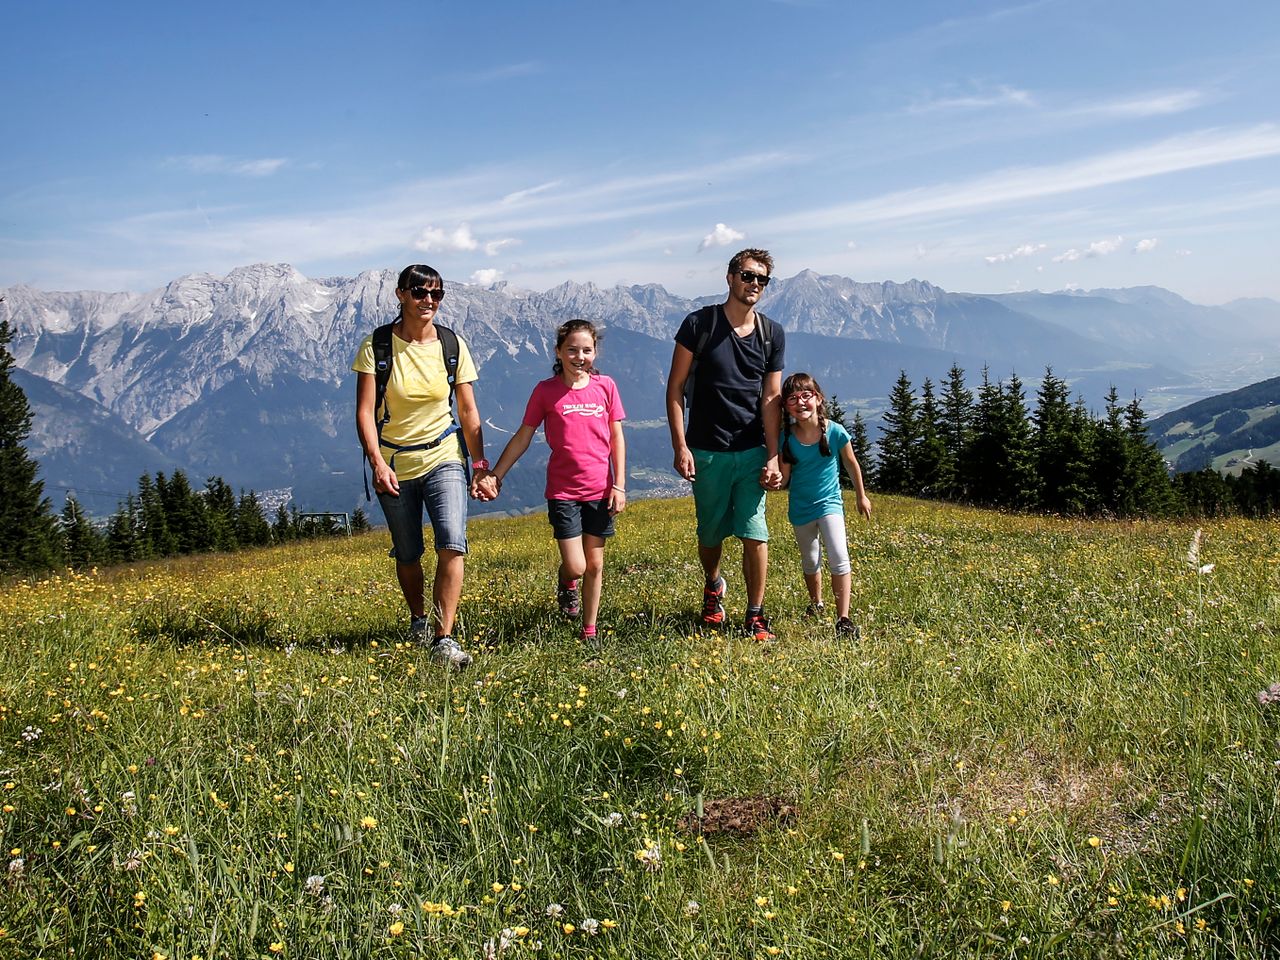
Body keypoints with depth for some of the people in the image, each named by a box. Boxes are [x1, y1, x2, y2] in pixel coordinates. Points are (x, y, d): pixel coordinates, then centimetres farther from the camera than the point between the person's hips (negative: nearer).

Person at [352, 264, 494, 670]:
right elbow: (364, 411, -11)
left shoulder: (453, 346, -3)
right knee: (407, 553, 13)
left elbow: (468, 411, 3)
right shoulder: (376, 346, -9)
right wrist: (377, 463, -21)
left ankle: (443, 639, -14)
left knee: (452, 545, -19)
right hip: (394, 464, 0)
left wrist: (480, 464, 1)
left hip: (443, 458, 0)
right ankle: (418, 618, 40)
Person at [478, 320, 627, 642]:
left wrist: (619, 485, -1)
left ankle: (590, 631, 24)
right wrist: (495, 476, 0)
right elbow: (522, 437, 3)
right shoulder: (546, 391, -4)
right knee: (575, 566, -7)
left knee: (595, 564, 9)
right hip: (563, 491, -2)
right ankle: (566, 585, 31)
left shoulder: (606, 386, 0)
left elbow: (617, 438, 4)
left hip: (600, 491, 2)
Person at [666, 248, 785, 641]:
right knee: (710, 532, 11)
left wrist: (773, 457, -3)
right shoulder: (699, 324, -4)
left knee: (755, 533, -7)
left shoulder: (772, 335, 4)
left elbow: (771, 399, 4)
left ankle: (755, 616, 6)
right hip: (707, 451, -1)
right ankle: (713, 587, 41)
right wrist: (680, 447, -10)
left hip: (753, 451, 1)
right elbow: (675, 388, -3)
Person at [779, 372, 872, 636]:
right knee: (810, 562, 19)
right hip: (800, 508, 2)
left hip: (829, 503, -2)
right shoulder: (786, 438, -13)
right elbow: (785, 478, -8)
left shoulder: (835, 432, -16)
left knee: (839, 559, -19)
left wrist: (861, 497, 11)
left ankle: (843, 619, -14)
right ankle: (816, 604, 44)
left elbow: (851, 464, 0)